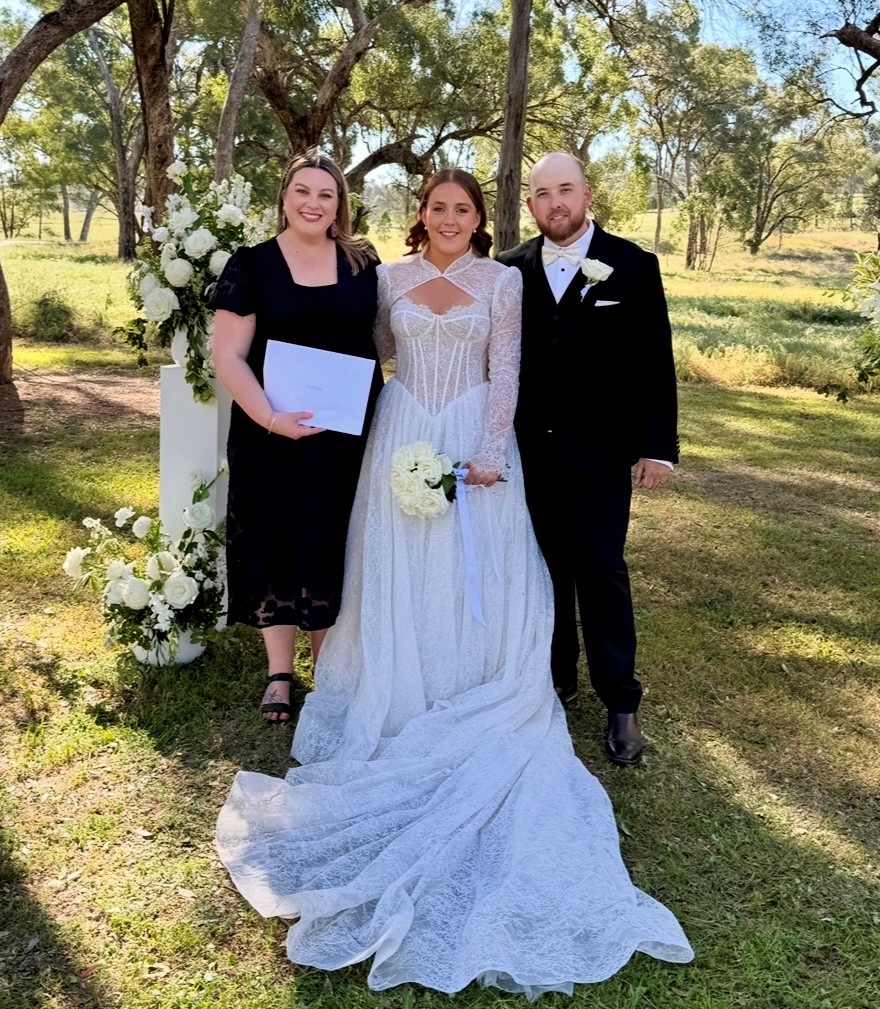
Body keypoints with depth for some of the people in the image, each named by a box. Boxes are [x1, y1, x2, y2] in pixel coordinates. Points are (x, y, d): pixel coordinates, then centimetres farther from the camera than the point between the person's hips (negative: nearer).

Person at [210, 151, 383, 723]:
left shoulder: (362, 262, 5)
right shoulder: (252, 265, -3)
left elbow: (382, 336, 14)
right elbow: (228, 356, -6)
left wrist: (381, 410, 1)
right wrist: (269, 417, -19)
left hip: (349, 431, 2)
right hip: (276, 433, -2)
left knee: (336, 545, 11)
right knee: (278, 544, 6)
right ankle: (280, 674, 21)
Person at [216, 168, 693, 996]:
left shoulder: (502, 282, 0)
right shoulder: (392, 277, 6)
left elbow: (505, 373, -5)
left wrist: (488, 455, -13)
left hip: (473, 435, -2)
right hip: (403, 431, 2)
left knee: (473, 567, 1)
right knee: (399, 565, 7)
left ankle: (466, 693, 14)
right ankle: (405, 693, 20)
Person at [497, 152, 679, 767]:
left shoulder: (633, 266, -1)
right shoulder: (511, 270, 5)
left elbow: (655, 363, -3)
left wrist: (658, 445, -8)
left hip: (600, 450, -2)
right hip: (530, 450, 3)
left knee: (601, 571, -1)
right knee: (546, 566, 11)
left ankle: (620, 701, 11)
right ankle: (557, 677, 27)